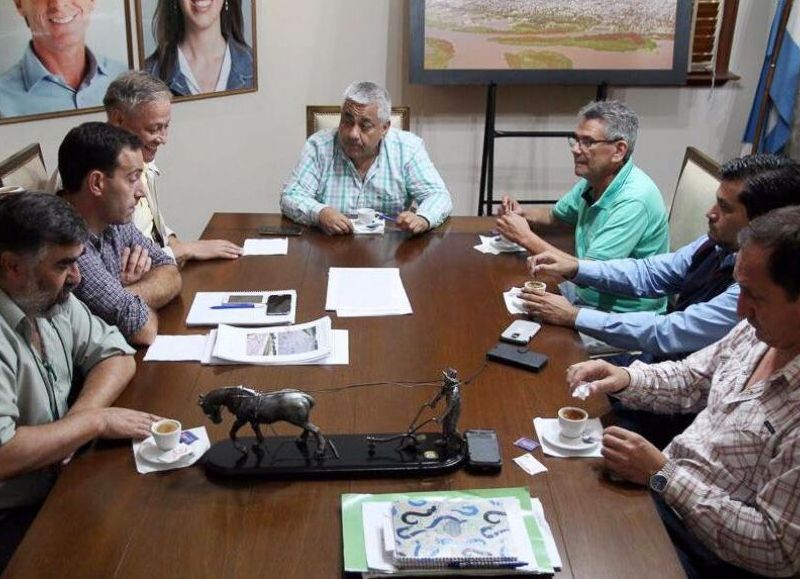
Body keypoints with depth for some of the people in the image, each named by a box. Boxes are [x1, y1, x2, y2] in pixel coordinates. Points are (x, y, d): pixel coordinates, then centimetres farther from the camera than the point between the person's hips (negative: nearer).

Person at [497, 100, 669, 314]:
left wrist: (526, 237, -19)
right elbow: (555, 215, 22)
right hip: (585, 296, 7)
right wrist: (522, 214, 1)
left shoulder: (634, 200, -24)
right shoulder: (592, 181, 2)